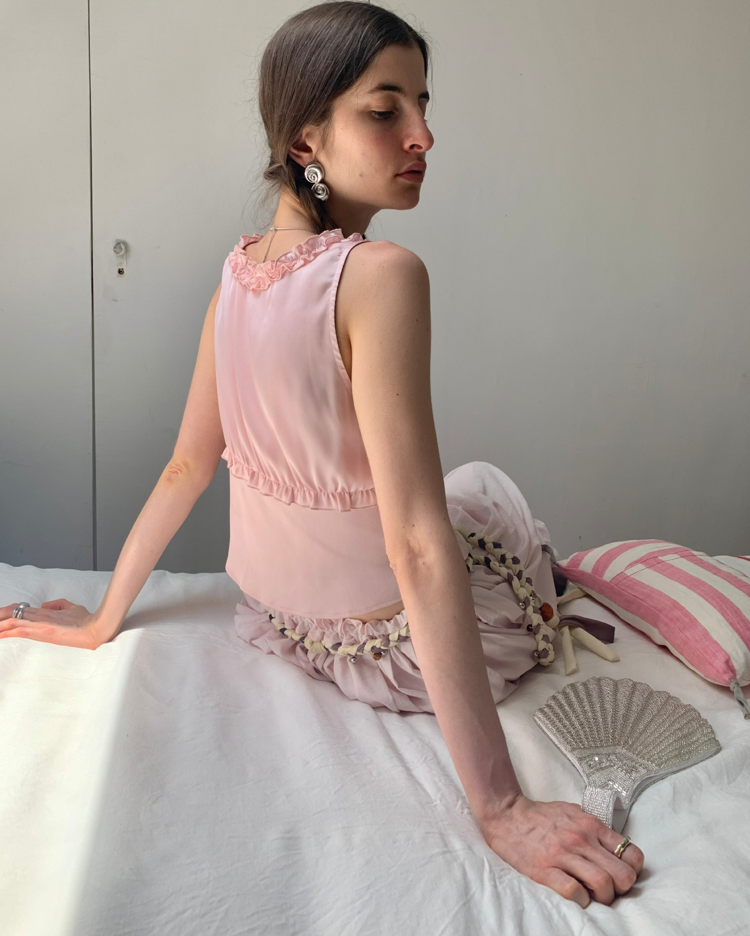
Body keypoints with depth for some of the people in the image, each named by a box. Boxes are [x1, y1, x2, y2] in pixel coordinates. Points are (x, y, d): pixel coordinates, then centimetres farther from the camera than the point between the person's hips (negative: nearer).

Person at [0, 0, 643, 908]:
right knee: (489, 488, 25)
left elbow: (187, 466, 0)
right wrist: (501, 807, -30)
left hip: (274, 620, 6)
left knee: (467, 489, 32)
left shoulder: (239, 267, -6)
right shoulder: (380, 275, -29)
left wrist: (103, 619, 13)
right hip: (391, 650, -6)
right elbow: (418, 546, -34)